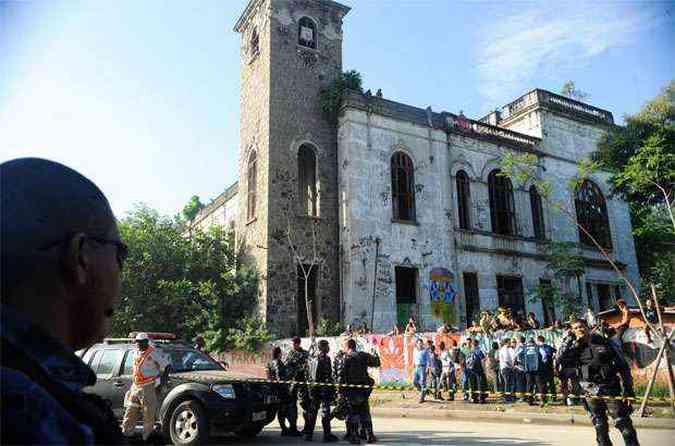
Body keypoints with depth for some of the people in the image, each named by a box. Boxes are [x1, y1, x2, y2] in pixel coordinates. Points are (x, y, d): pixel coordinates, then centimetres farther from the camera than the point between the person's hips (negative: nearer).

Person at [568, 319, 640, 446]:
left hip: (611, 389, -2)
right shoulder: (575, 349, 4)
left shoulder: (604, 343, -1)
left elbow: (623, 367, 0)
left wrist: (628, 391, -6)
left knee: (624, 424, -2)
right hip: (591, 393, 2)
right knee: (600, 427, 10)